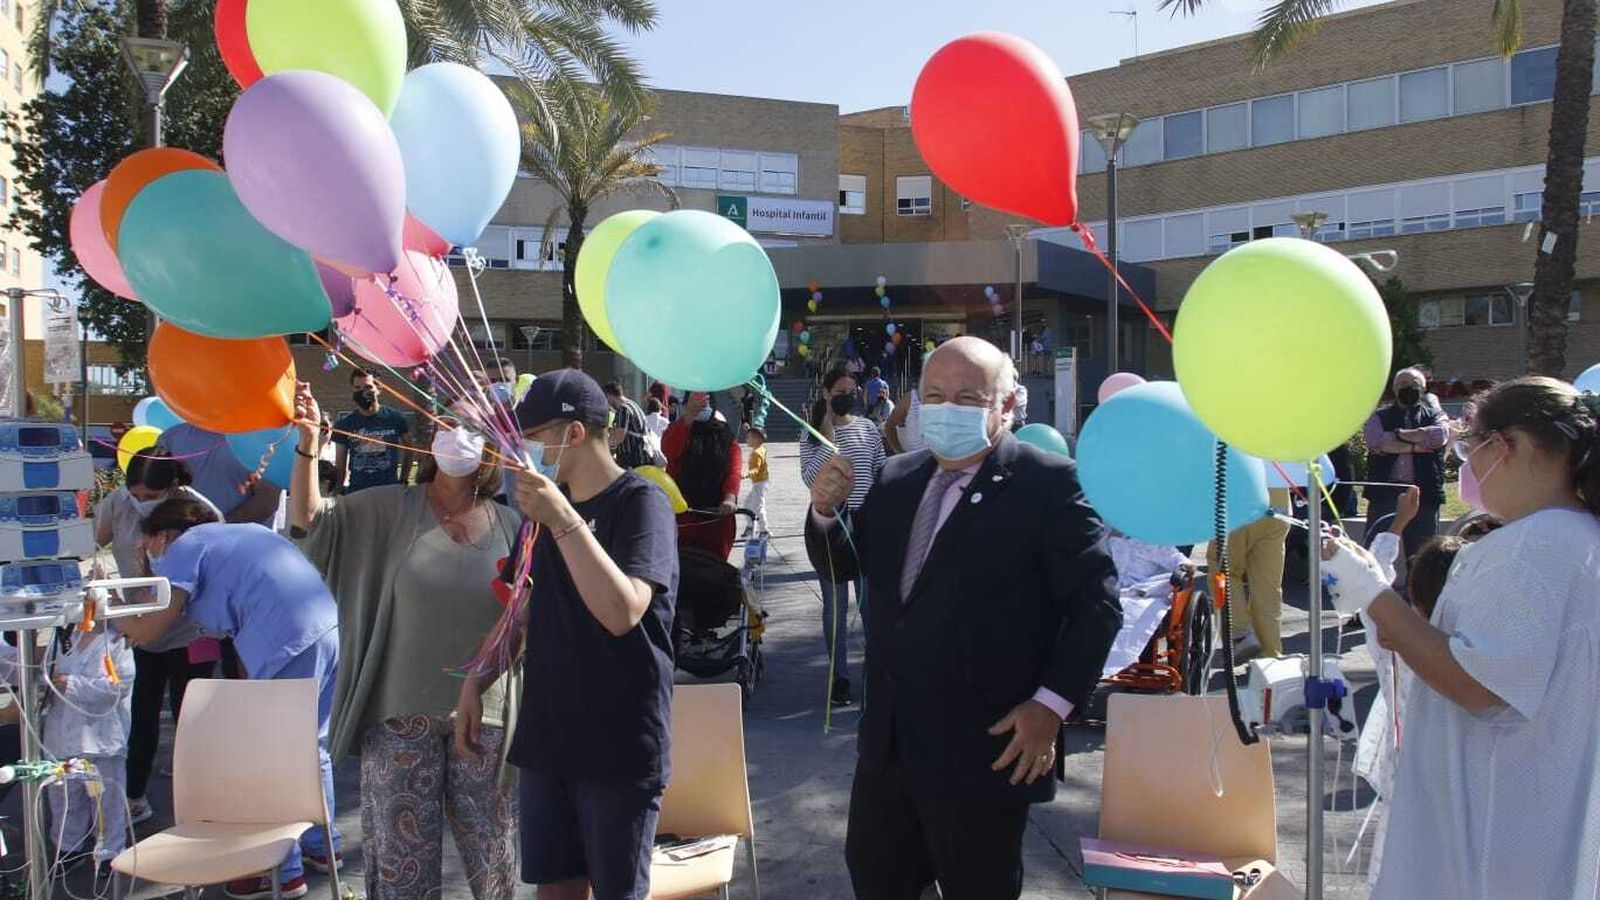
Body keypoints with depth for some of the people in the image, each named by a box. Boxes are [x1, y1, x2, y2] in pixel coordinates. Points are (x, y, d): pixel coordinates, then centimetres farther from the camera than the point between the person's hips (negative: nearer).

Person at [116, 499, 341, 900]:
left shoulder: (183, 548, 5)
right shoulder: (242, 532, 29)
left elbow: (146, 632, 1)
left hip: (290, 644, -9)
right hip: (331, 626, 9)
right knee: (311, 746, 23)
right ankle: (323, 844, 35)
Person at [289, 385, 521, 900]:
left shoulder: (510, 528, 3)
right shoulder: (391, 509, 0)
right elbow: (310, 520, -9)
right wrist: (308, 443, -22)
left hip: (484, 716, 1)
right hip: (402, 713, -1)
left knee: (494, 856, 10)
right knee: (403, 856, 8)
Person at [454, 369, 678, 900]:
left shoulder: (640, 502, -14)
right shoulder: (547, 499, 10)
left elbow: (622, 612, -28)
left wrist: (563, 520, -31)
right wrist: (475, 682, 9)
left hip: (620, 743, -7)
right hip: (546, 735, 7)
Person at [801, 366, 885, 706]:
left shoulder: (868, 429, 6)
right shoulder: (813, 435, -1)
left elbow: (882, 473, 11)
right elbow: (811, 478, -13)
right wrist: (829, 437, -15)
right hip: (828, 524, -2)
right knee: (835, 606, 6)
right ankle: (838, 676, 17)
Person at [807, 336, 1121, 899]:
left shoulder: (1049, 484, -11)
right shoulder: (897, 478, 9)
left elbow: (1097, 603, -13)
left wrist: (1051, 705, -17)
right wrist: (826, 511, -3)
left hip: (988, 747, -6)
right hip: (887, 742, 6)